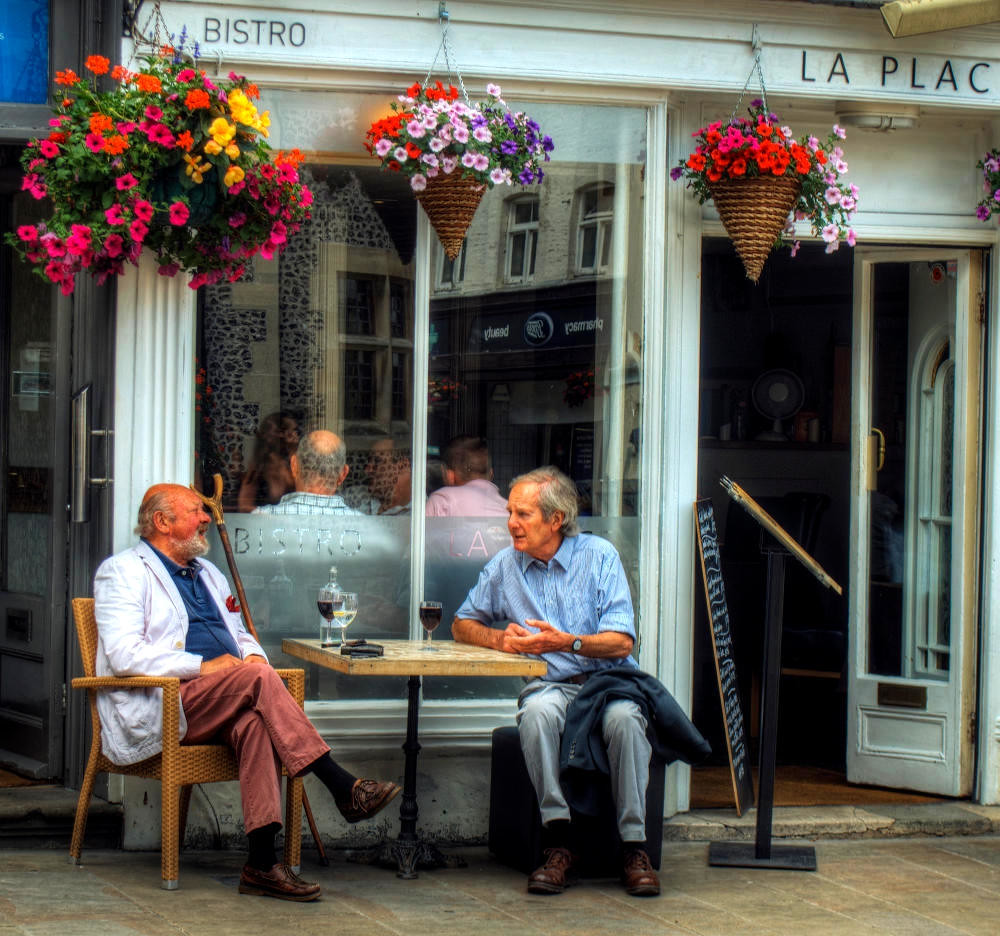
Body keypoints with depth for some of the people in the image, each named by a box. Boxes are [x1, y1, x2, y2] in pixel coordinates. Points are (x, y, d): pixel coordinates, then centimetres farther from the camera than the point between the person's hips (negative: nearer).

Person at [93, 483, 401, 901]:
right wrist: (202, 666, -16)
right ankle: (344, 788, -32)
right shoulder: (123, 572, 4)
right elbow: (123, 654, -10)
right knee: (258, 679, -31)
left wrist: (252, 655, 7)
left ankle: (262, 862, -39)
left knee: (254, 721, -31)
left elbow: (240, 634, 34)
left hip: (227, 704, 6)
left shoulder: (208, 574, 29)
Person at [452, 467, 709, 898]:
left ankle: (635, 849, -28)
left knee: (623, 718, -36)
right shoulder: (505, 565, 10)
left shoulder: (599, 555, 1)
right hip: (550, 685, 1)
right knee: (536, 713, -35)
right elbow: (462, 624, 21)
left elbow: (621, 642, -6)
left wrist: (565, 642, -23)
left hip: (609, 679, -1)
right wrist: (498, 638, -2)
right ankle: (559, 843, -33)